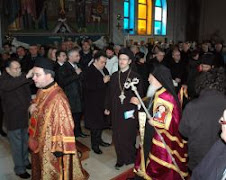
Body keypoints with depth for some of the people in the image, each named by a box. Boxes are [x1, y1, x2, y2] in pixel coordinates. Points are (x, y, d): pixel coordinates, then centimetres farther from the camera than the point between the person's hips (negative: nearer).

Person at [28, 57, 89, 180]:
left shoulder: (57, 98, -28)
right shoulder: (41, 91, 0)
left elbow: (64, 124, -25)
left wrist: (59, 148, -20)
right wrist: (32, 108, -7)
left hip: (52, 146, -8)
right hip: (40, 142, 8)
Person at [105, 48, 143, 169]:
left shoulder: (135, 77, -3)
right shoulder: (114, 76, 8)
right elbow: (110, 93, 11)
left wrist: (136, 111, -9)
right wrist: (107, 107, 10)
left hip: (130, 112, -3)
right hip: (116, 111, 4)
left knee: (128, 136, 3)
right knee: (117, 137, 6)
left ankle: (129, 158, 26)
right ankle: (120, 159, 23)